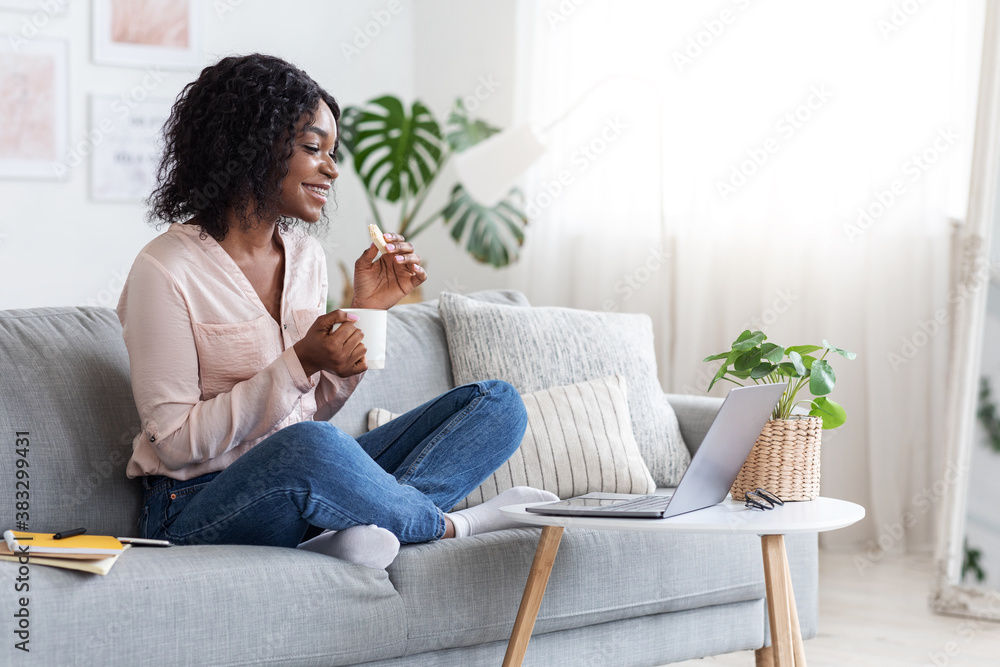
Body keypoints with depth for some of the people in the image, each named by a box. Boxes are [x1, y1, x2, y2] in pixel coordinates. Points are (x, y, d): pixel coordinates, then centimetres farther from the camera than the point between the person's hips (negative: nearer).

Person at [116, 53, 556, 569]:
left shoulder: (306, 256, 10)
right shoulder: (165, 270, -11)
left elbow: (314, 410, 13)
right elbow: (175, 443, -14)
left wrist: (364, 311, 0)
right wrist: (299, 365, -21)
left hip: (302, 487, 8)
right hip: (199, 504, -7)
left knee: (498, 404, -3)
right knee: (310, 448, -41)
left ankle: (367, 526, -27)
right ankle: (446, 524, -13)